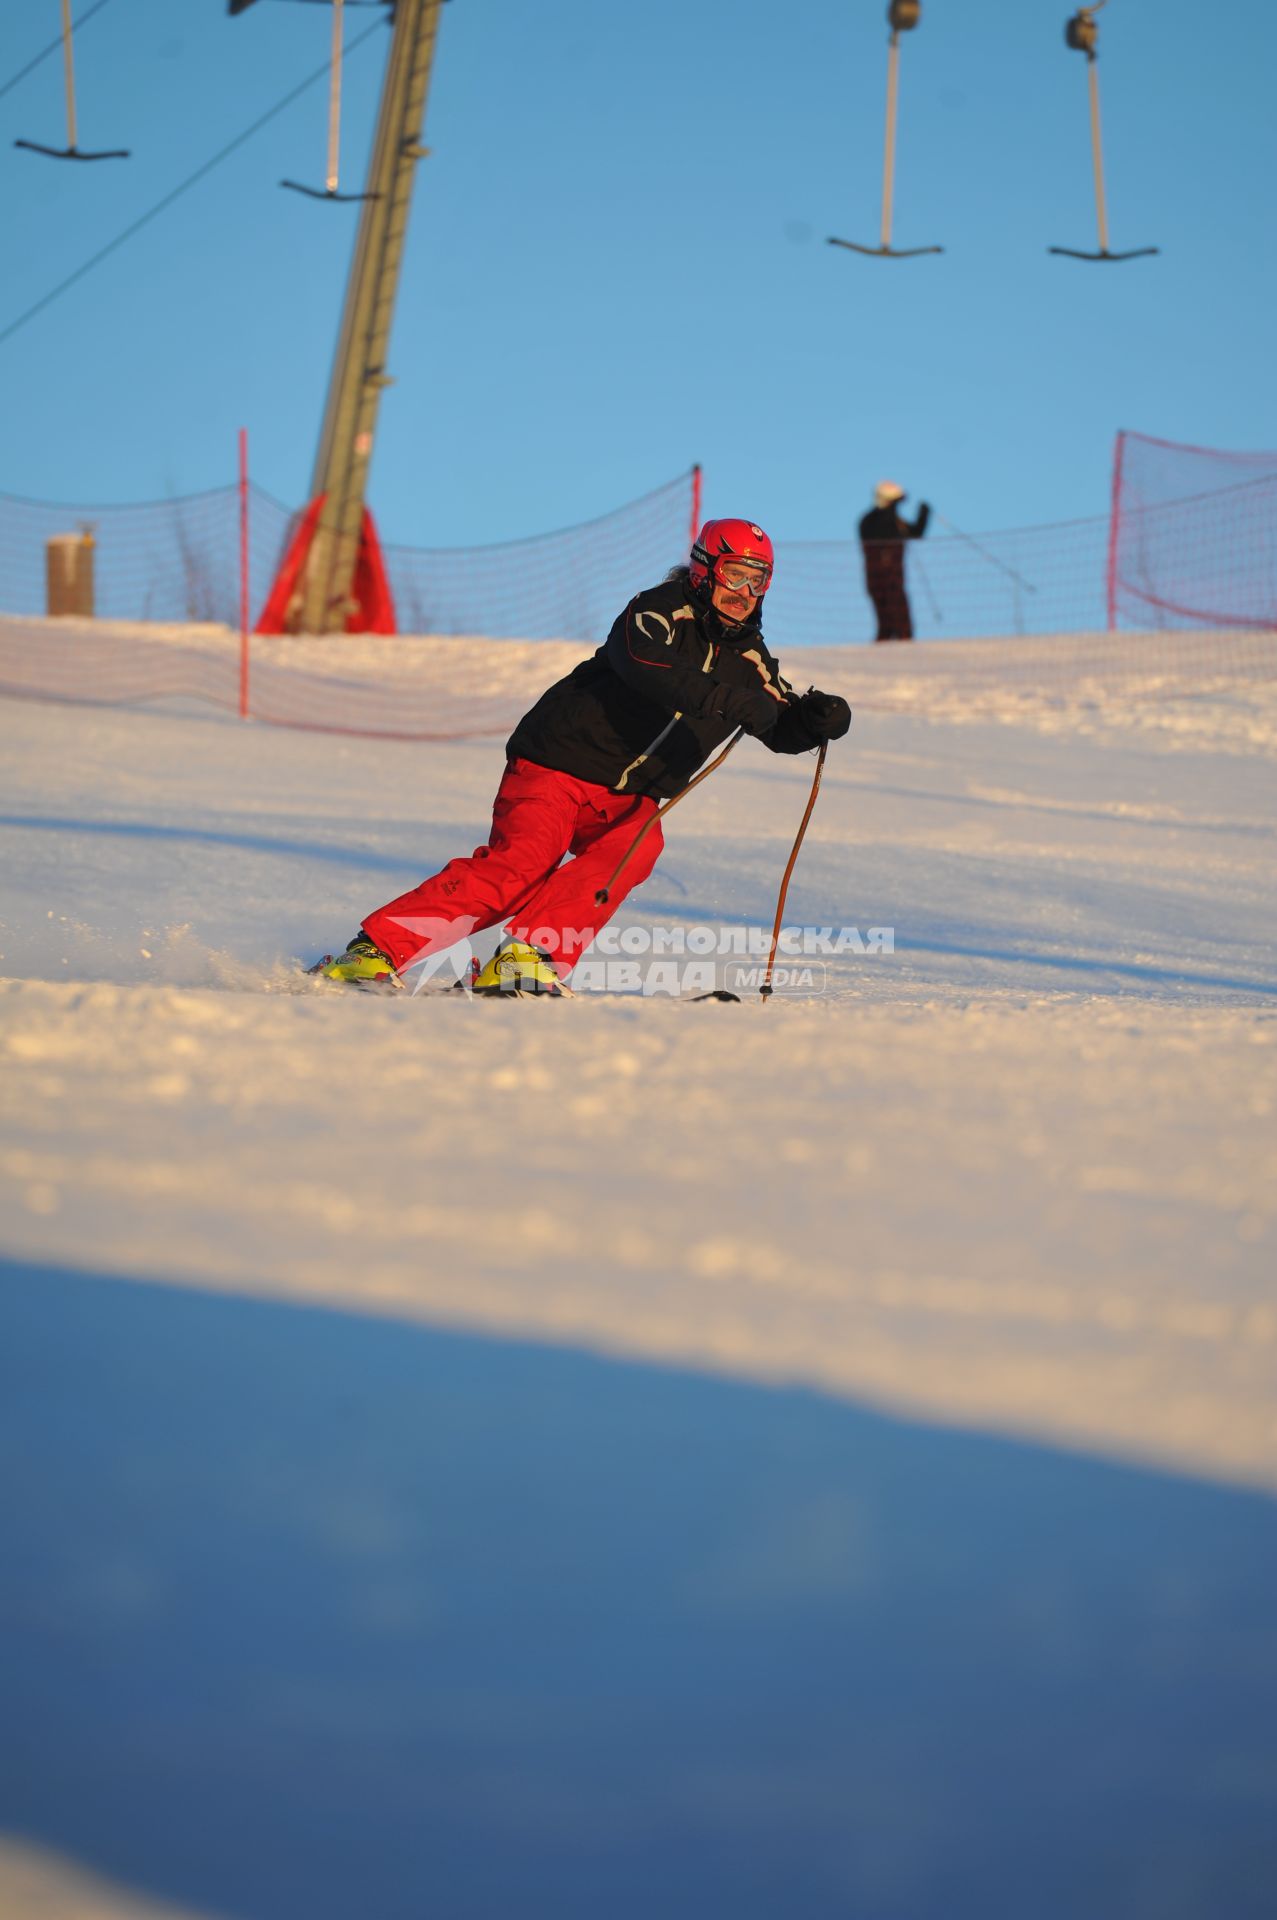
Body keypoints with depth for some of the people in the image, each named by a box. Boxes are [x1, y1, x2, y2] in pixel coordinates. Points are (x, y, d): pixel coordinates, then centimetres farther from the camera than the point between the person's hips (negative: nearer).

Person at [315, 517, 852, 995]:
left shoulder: (747, 657, 11)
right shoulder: (658, 613, -10)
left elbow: (783, 731, 17)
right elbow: (646, 665, -32)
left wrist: (818, 717, -8)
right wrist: (728, 700, -44)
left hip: (629, 798, 6)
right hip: (561, 763, -6)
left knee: (635, 849, -27)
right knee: (519, 866, -23)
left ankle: (527, 959, -33)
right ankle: (375, 949, -22)